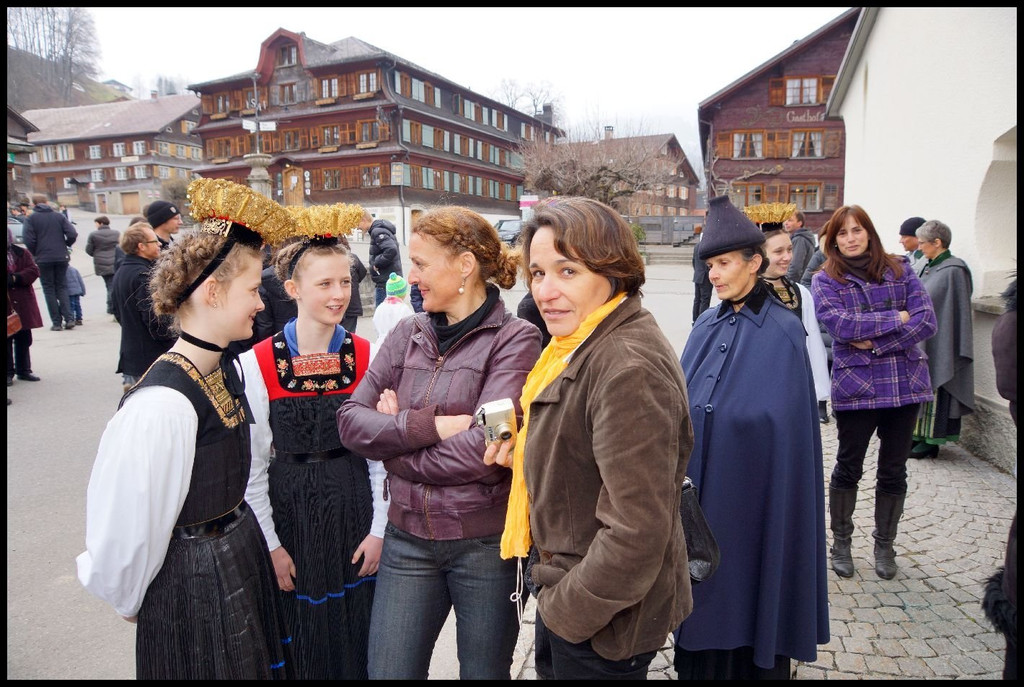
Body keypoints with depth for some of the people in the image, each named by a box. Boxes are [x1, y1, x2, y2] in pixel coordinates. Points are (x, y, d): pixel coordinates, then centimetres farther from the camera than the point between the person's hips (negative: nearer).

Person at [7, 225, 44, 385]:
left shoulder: (22, 253, 7)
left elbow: (34, 270, -5)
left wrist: (16, 278, -19)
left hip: (23, 305, 2)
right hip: (7, 307, -2)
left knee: (24, 339, 11)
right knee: (7, 339, 2)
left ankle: (24, 370, 22)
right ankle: (9, 372, 10)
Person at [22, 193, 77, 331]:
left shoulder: (31, 218, -2)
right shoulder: (59, 216, 3)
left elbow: (28, 240, -10)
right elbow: (73, 234, -6)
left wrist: (35, 253, 7)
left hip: (43, 259, -2)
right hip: (61, 257, 2)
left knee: (49, 290, 6)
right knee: (62, 288, 11)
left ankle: (56, 322, 3)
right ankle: (69, 319, -1)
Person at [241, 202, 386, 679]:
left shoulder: (367, 357, -5)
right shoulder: (257, 364, -11)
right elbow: (253, 466, -7)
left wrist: (378, 529, -3)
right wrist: (271, 545, -6)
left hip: (354, 509, 2)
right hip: (289, 512, -1)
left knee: (358, 637, 17)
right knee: (299, 642, 16)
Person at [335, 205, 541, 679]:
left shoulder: (515, 339, -11)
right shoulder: (408, 333, 3)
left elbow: (484, 448, -22)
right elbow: (351, 420, -4)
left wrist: (395, 435, -10)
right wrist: (429, 425, -19)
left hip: (485, 544, -3)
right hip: (407, 539, 4)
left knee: (485, 671, 18)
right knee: (388, 671, 13)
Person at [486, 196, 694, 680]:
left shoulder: (629, 368, -30)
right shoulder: (583, 346, 3)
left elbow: (636, 531, -30)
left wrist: (567, 610, -17)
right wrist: (526, 453, -2)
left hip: (602, 622, -9)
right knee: (549, 667, 28)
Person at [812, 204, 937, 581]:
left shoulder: (900, 269, 5)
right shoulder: (826, 280, -2)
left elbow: (926, 321, -5)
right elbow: (841, 325, -18)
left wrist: (876, 342, -15)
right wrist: (895, 318, -12)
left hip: (905, 385, 3)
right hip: (855, 386, -2)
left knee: (893, 471, 12)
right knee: (849, 467, 10)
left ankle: (884, 544, 30)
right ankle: (841, 542, 28)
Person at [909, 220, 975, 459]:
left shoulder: (954, 271, -15)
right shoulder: (928, 266, 9)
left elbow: (957, 312, -16)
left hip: (938, 344, -8)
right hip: (921, 340, 8)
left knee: (934, 390, -1)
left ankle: (931, 441, 8)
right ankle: (920, 434, 23)